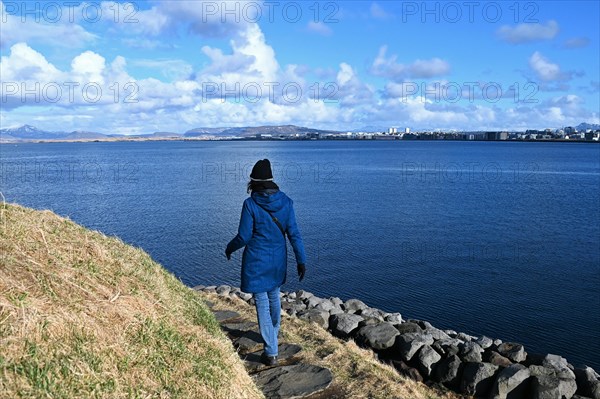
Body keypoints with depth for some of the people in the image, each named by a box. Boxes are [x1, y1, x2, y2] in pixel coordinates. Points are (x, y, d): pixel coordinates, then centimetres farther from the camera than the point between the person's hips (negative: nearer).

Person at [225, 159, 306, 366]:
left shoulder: (250, 204, -17)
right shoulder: (285, 202, -5)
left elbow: (243, 237, -13)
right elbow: (294, 234, -4)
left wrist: (229, 248, 7)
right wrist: (301, 260, 1)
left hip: (256, 262, -5)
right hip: (278, 262, 5)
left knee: (262, 303, 4)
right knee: (274, 297, 25)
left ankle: (271, 352, 6)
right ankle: (273, 335, 47)